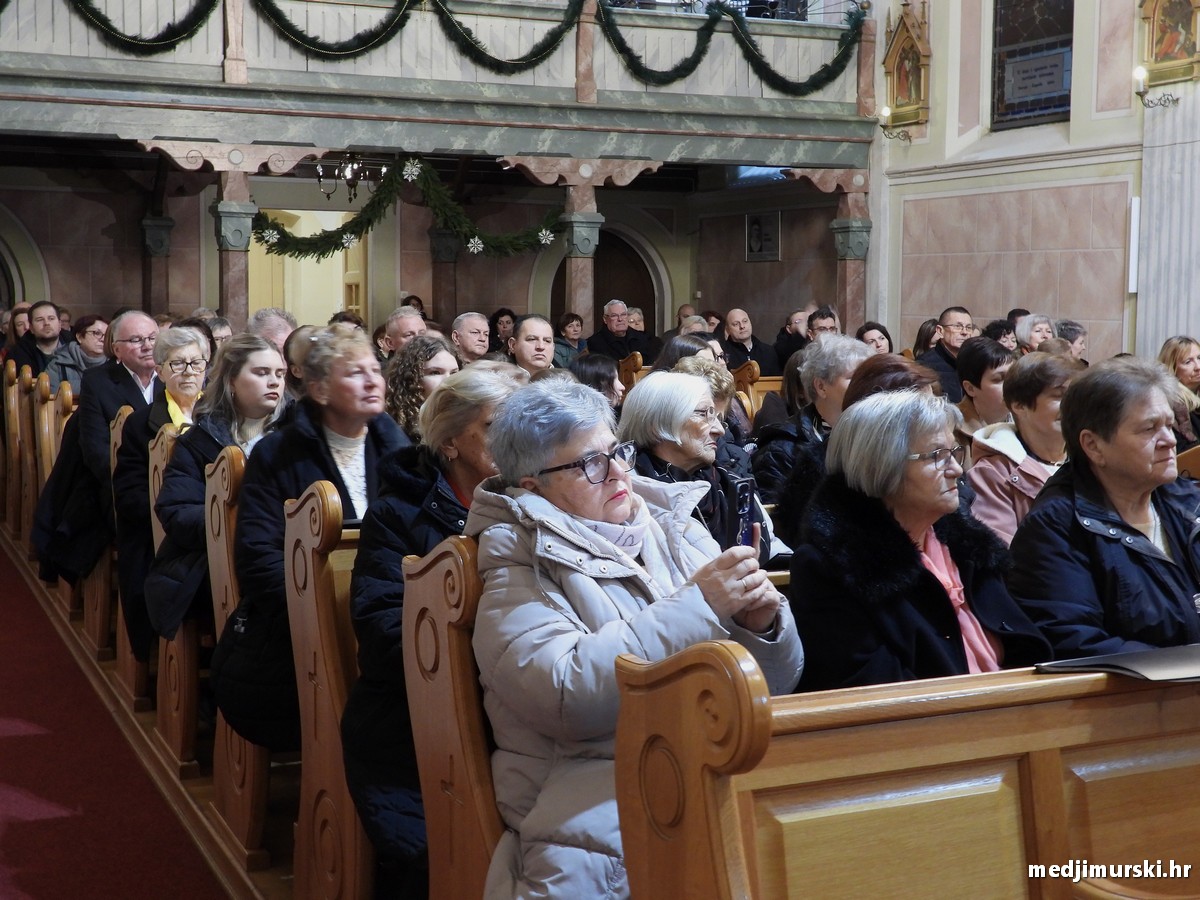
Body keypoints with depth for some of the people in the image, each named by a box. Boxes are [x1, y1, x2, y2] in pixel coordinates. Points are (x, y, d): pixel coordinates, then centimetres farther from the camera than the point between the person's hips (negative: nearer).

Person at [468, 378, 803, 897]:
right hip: (602, 794, -4)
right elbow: (567, 697, -19)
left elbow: (774, 686, 14)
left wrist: (763, 626, -9)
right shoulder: (522, 573, 0)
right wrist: (698, 606, -18)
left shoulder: (677, 532, 13)